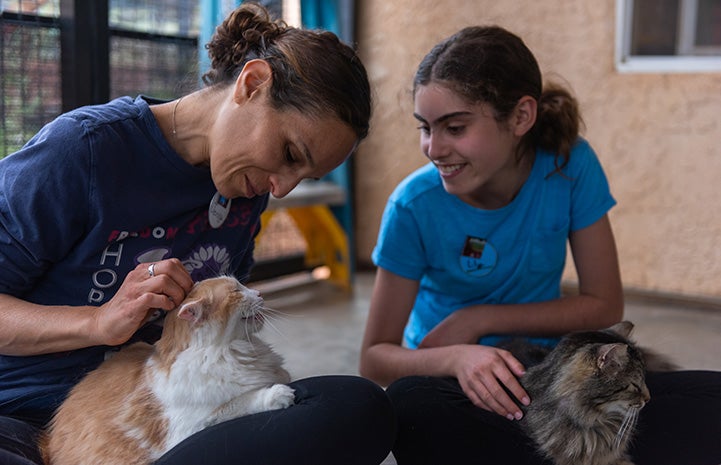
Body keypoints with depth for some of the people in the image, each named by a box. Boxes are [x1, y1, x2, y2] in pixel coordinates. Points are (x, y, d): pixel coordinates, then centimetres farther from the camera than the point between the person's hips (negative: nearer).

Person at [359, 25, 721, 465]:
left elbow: (605, 304, -4)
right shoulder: (414, 206, -16)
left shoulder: (570, 165, -12)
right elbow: (375, 357, -13)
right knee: (414, 403, -38)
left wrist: (479, 320, -13)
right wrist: (455, 358, -34)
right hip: (457, 387, -1)